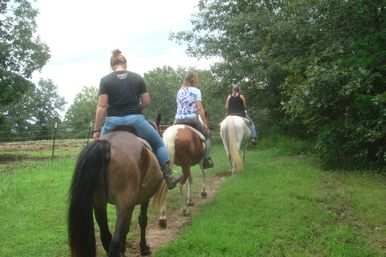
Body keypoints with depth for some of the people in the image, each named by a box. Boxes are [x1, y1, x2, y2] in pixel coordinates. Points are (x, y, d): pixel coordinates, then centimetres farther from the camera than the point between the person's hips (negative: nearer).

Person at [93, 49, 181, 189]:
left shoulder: (105, 80, -1)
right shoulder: (137, 78, 5)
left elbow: (102, 106, -7)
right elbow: (146, 102, 5)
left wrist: (97, 130, -2)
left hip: (113, 121, 0)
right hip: (136, 120, 1)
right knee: (159, 144, 20)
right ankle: (168, 177, 11)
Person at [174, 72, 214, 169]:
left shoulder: (179, 91, 15)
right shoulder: (196, 91, 0)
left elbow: (178, 106, 16)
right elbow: (200, 108, -7)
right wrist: (205, 123, -5)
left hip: (178, 120, 4)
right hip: (192, 119, -3)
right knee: (207, 134, 17)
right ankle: (206, 159, 5)